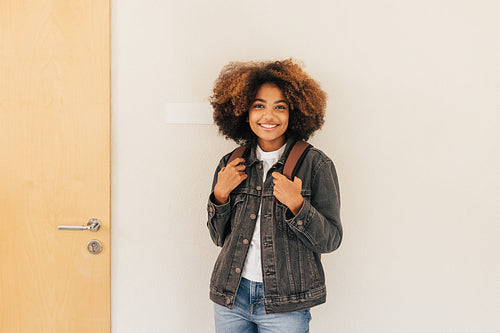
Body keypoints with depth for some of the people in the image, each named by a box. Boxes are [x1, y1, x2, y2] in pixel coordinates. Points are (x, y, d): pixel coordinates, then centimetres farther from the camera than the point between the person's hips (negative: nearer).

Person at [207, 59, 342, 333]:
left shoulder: (316, 164, -7)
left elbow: (330, 241, -7)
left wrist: (296, 205, -22)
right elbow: (219, 237, 9)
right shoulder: (231, 164, 4)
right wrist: (220, 195, -7)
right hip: (231, 296, 3)